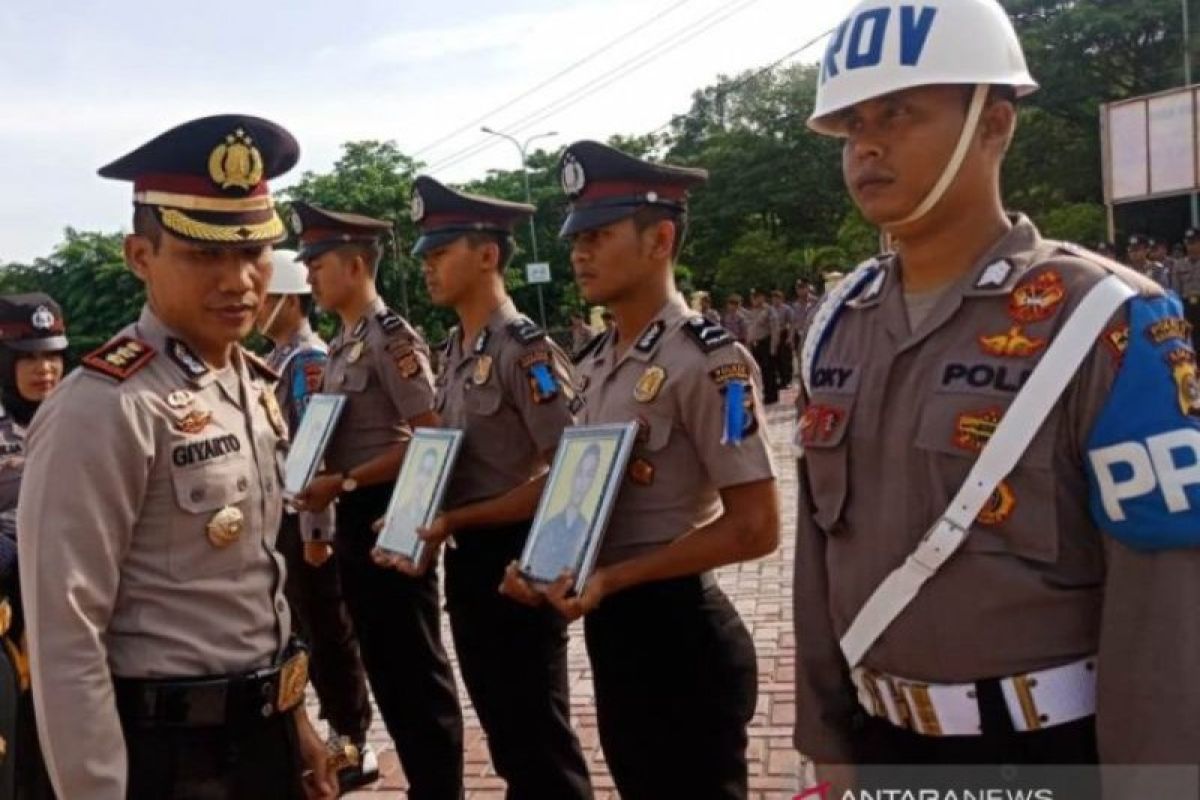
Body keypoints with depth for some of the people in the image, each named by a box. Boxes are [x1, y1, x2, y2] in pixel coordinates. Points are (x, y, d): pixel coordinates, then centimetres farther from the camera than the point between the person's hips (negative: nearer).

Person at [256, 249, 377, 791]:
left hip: (306, 522, -9)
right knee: (304, 630, 17)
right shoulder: (277, 361, 13)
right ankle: (338, 733, 29)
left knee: (329, 635, 1)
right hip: (281, 519, 9)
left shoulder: (309, 361, -15)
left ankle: (352, 746, 13)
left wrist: (316, 533, -21)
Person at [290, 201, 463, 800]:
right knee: (383, 667, 16)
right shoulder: (342, 345, 14)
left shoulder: (391, 336, -13)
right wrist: (326, 501, 4)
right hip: (355, 521, 9)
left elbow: (430, 438, -19)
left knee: (416, 670, 1)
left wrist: (341, 483, -18)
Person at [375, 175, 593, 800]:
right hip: (468, 560, 8)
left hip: (514, 561, -8)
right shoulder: (455, 351, 10)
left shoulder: (526, 348, -16)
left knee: (539, 736, 4)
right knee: (503, 729, 20)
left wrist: (457, 519, -19)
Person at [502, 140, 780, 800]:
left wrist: (612, 578, -21)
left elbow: (754, 528, -20)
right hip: (609, 627, 8)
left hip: (678, 631, -8)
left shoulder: (708, 360, -17)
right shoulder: (596, 364, 8)